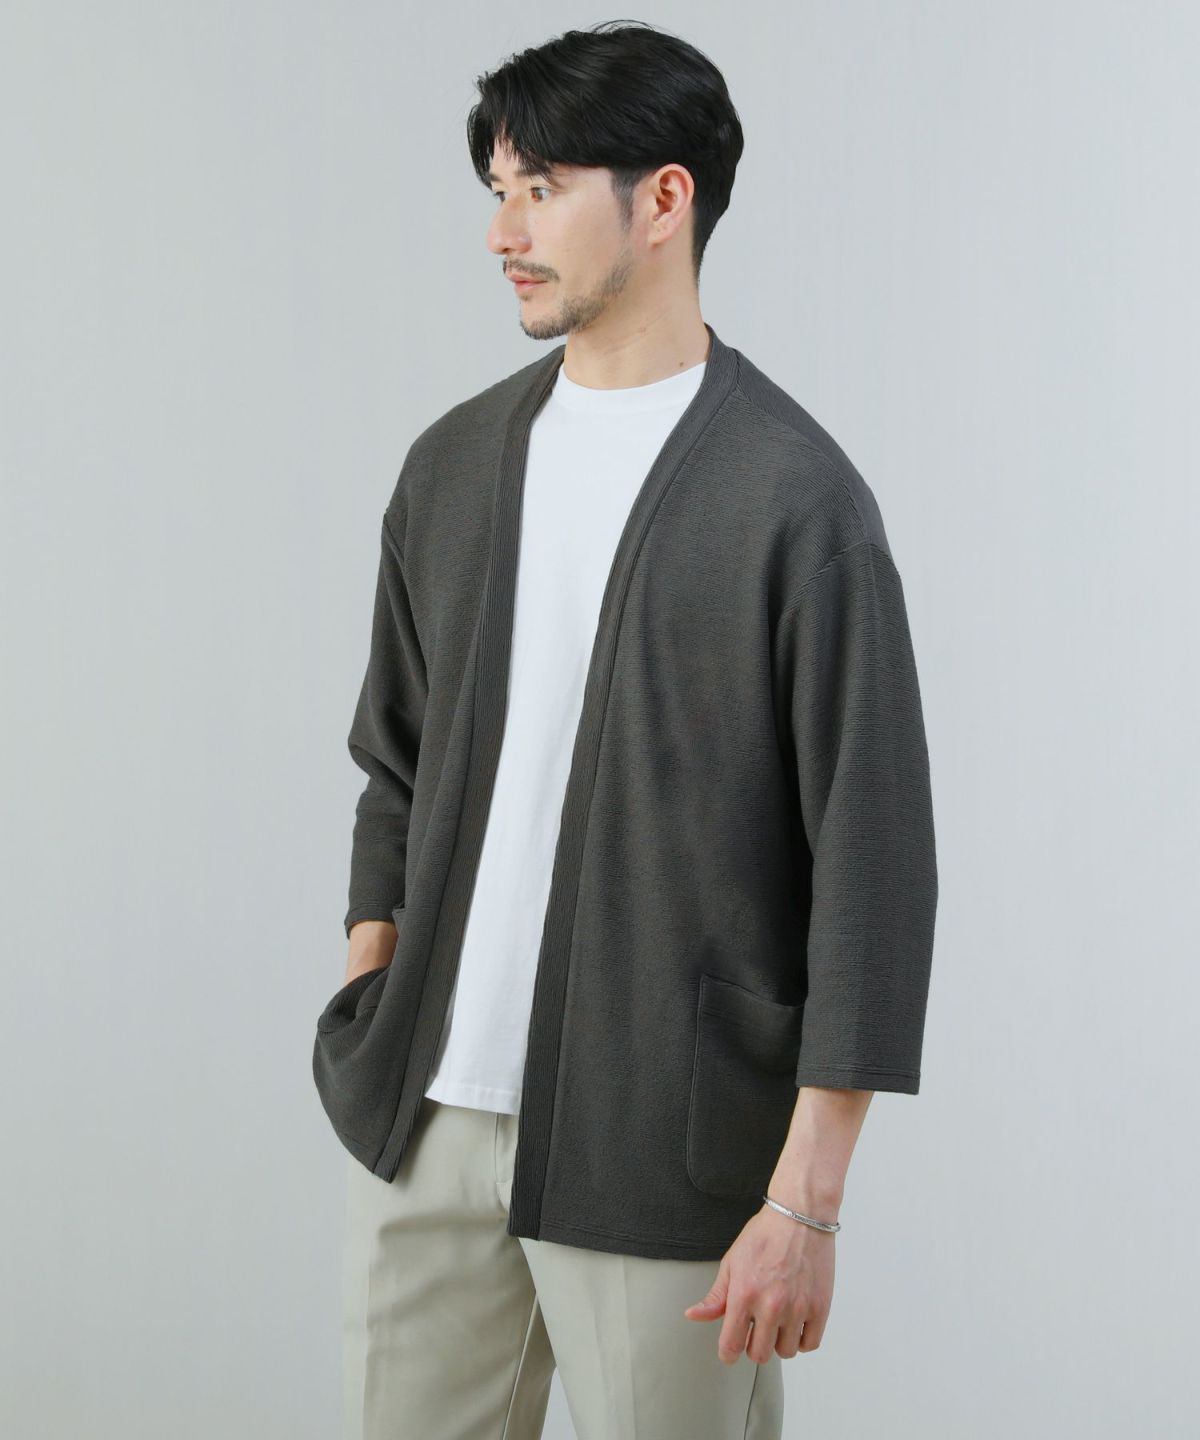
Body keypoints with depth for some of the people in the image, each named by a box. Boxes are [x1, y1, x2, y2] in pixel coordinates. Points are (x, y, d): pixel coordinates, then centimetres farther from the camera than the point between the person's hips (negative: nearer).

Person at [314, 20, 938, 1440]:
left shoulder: (794, 499, -10)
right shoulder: (452, 463, 9)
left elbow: (872, 861, -11)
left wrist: (804, 1202, -14)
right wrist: (366, 992, 6)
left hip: (660, 1156, -5)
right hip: (425, 1115, 5)